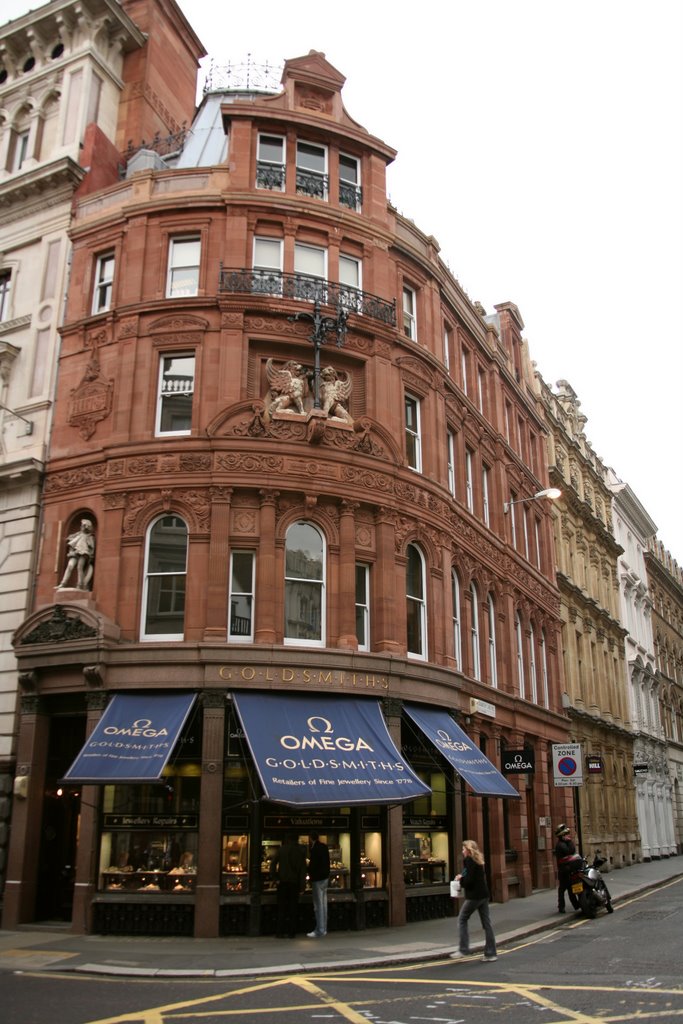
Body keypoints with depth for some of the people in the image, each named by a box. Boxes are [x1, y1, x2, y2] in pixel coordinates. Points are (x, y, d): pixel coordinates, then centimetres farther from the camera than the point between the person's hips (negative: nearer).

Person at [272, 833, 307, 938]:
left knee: (281, 907, 7)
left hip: (283, 881, 0)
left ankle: (280, 932, 4)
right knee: (293, 907, 8)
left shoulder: (282, 849, -2)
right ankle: (292, 932, 8)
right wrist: (302, 884, -1)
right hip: (295, 882, 0)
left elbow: (273, 863, -5)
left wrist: (276, 876, 2)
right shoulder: (301, 850, -2)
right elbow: (303, 868, -3)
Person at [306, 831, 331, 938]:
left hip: (318, 879, -9)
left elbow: (313, 865, -17)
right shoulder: (324, 847, 8)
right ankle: (323, 928, 18)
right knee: (323, 904, 13)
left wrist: (309, 872, 0)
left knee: (318, 905, -5)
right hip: (325, 878, 9)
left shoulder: (315, 849, -18)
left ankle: (319, 930, -3)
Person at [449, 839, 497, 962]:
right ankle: (491, 953, 7)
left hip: (474, 896, -9)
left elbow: (469, 880, -19)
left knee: (462, 920, 3)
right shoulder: (478, 860, 14)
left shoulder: (469, 860, -13)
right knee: (486, 923, 7)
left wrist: (460, 879, -2)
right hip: (484, 895, 9)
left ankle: (463, 949, 1)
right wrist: (462, 877, 4)